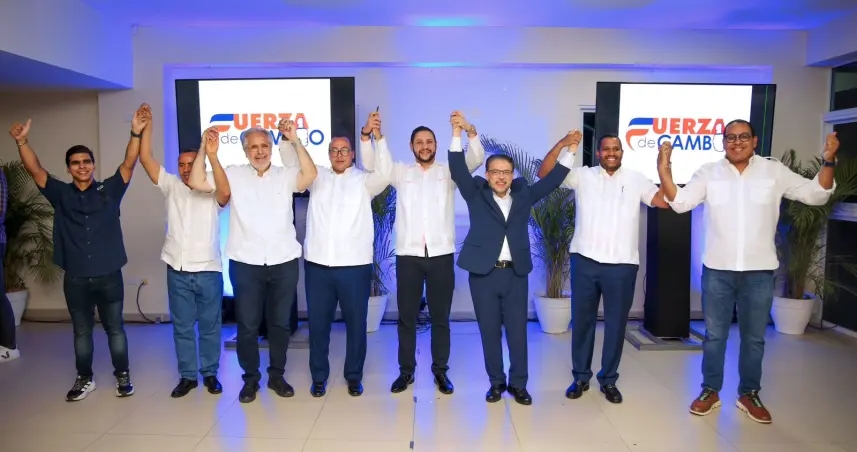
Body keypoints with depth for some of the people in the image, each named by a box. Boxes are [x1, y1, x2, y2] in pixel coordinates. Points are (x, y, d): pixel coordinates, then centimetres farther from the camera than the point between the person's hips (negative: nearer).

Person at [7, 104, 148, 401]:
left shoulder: (109, 190, 1)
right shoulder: (60, 194, 5)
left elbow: (129, 164, -10)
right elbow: (35, 171, -6)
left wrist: (136, 133, -23)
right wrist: (22, 142, -22)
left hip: (109, 275, -2)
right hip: (75, 278, 2)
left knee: (115, 328, 9)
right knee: (81, 331, 15)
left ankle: (123, 376, 23)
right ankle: (84, 378, 30)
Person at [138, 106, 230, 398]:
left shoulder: (212, 192, -2)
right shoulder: (171, 186, 8)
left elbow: (226, 192, -26)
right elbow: (145, 159, 1)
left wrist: (211, 155, -34)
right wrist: (147, 124, -8)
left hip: (208, 270, -3)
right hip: (177, 271, 3)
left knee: (210, 326, 8)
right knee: (182, 327, 11)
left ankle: (210, 373, 22)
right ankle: (187, 376, 23)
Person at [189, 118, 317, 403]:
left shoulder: (285, 175, 3)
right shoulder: (233, 175, 4)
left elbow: (310, 176, -15)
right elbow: (196, 182, -2)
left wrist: (295, 141, -18)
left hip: (283, 263, 0)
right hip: (246, 264, 0)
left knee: (280, 323, 12)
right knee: (247, 325, 9)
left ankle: (276, 375, 29)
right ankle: (250, 378, 27)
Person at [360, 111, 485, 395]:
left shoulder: (448, 172, 7)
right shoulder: (401, 172, 10)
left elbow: (476, 160, -5)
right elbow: (369, 164, 5)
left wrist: (469, 130, -22)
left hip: (441, 254, 0)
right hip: (408, 255, 1)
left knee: (440, 317, 8)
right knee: (406, 317, 9)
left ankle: (440, 371, 22)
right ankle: (406, 370, 23)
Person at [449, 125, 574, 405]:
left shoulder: (523, 194, 9)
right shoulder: (476, 194, 3)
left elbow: (552, 180, 10)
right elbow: (458, 171, -8)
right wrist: (457, 133, -15)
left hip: (516, 274, 2)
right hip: (483, 273, -1)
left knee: (518, 332, 7)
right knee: (490, 332, 8)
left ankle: (518, 384, 22)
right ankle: (496, 382, 23)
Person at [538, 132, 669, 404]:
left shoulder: (636, 179, 8)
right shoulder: (582, 176, 5)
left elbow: (664, 201, -1)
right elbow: (544, 174, -4)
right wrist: (562, 145, -16)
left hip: (622, 265, 1)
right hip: (585, 261, 0)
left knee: (616, 323, 9)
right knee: (582, 320, 9)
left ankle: (609, 380, 25)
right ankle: (581, 377, 25)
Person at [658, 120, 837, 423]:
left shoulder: (775, 171, 4)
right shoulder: (708, 173, 1)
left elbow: (816, 194, 6)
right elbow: (679, 202, -8)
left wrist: (828, 162, -9)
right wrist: (664, 169, -20)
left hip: (759, 271, 1)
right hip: (717, 269, -1)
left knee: (754, 338, 12)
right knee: (714, 335, 9)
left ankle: (749, 394, 29)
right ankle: (710, 391, 24)